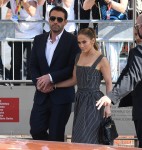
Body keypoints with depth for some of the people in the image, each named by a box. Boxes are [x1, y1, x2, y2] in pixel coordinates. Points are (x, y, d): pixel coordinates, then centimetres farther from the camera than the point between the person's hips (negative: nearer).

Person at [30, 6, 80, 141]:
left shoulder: (72, 40, -5)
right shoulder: (39, 40, 10)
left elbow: (73, 68, -11)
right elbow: (33, 65, 10)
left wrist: (51, 77, -17)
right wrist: (38, 82, -9)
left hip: (62, 95, -4)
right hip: (42, 95, 4)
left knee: (56, 135, 1)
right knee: (36, 130, 1)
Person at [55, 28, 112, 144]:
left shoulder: (101, 60, -7)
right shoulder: (78, 57, 12)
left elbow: (109, 84, -5)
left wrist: (107, 106, -11)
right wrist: (54, 85, 14)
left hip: (93, 101, -7)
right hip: (80, 99, 7)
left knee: (84, 139, -13)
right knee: (77, 138, 3)